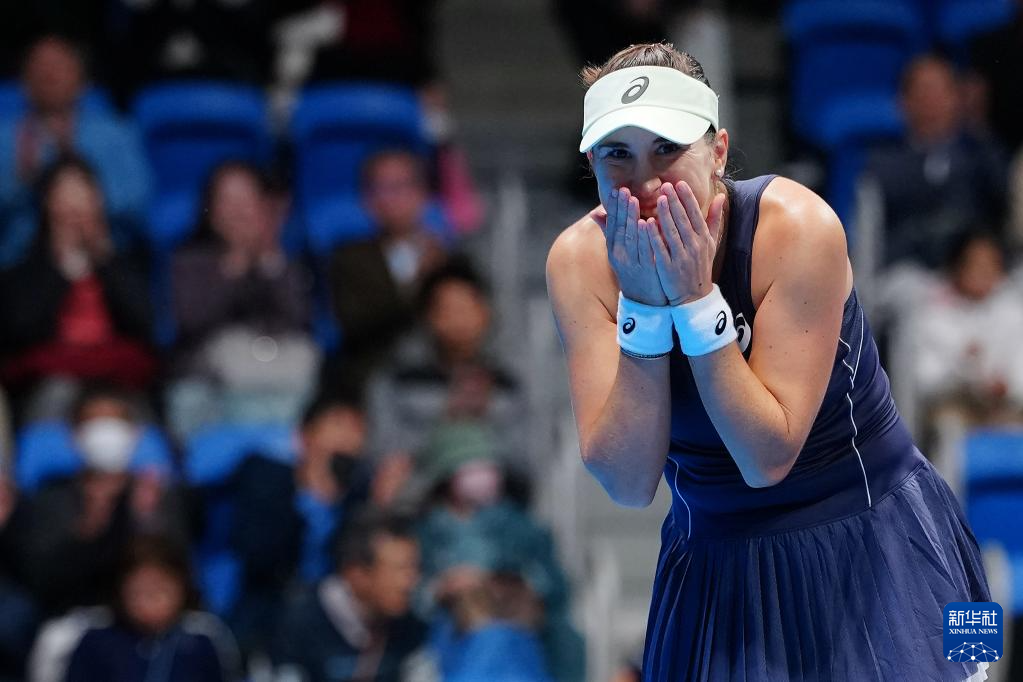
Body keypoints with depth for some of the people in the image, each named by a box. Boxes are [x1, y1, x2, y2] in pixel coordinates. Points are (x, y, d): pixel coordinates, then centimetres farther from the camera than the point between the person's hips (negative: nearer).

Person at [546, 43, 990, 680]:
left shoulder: (799, 228, -22)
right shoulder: (580, 260, -13)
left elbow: (766, 459, -24)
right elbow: (629, 483, -20)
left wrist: (695, 300, -30)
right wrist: (641, 304, -28)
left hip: (869, 537, -2)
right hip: (716, 559, 2)